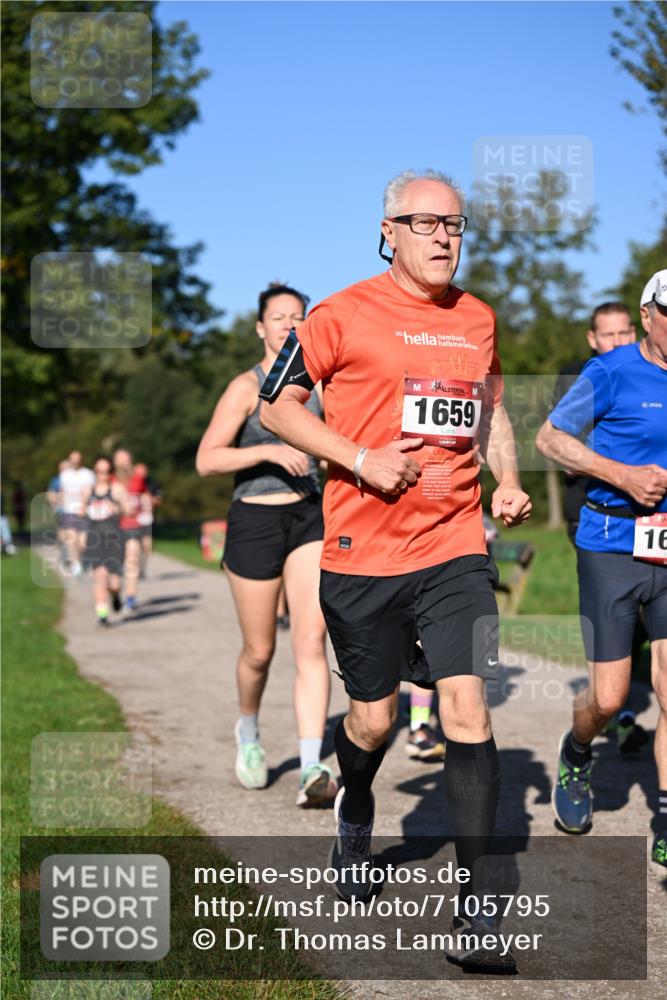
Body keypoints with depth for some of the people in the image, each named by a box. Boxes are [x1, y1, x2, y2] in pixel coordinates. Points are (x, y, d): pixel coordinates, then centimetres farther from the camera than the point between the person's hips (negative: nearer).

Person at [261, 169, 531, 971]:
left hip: (455, 549, 2)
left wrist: (507, 482, 9)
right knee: (373, 718, 9)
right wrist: (362, 461, -13)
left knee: (467, 710, -10)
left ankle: (472, 906, -4)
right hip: (362, 551, -2)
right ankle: (354, 817, 45)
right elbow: (278, 407, -1)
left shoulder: (478, 319, 10)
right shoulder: (342, 315, -4)